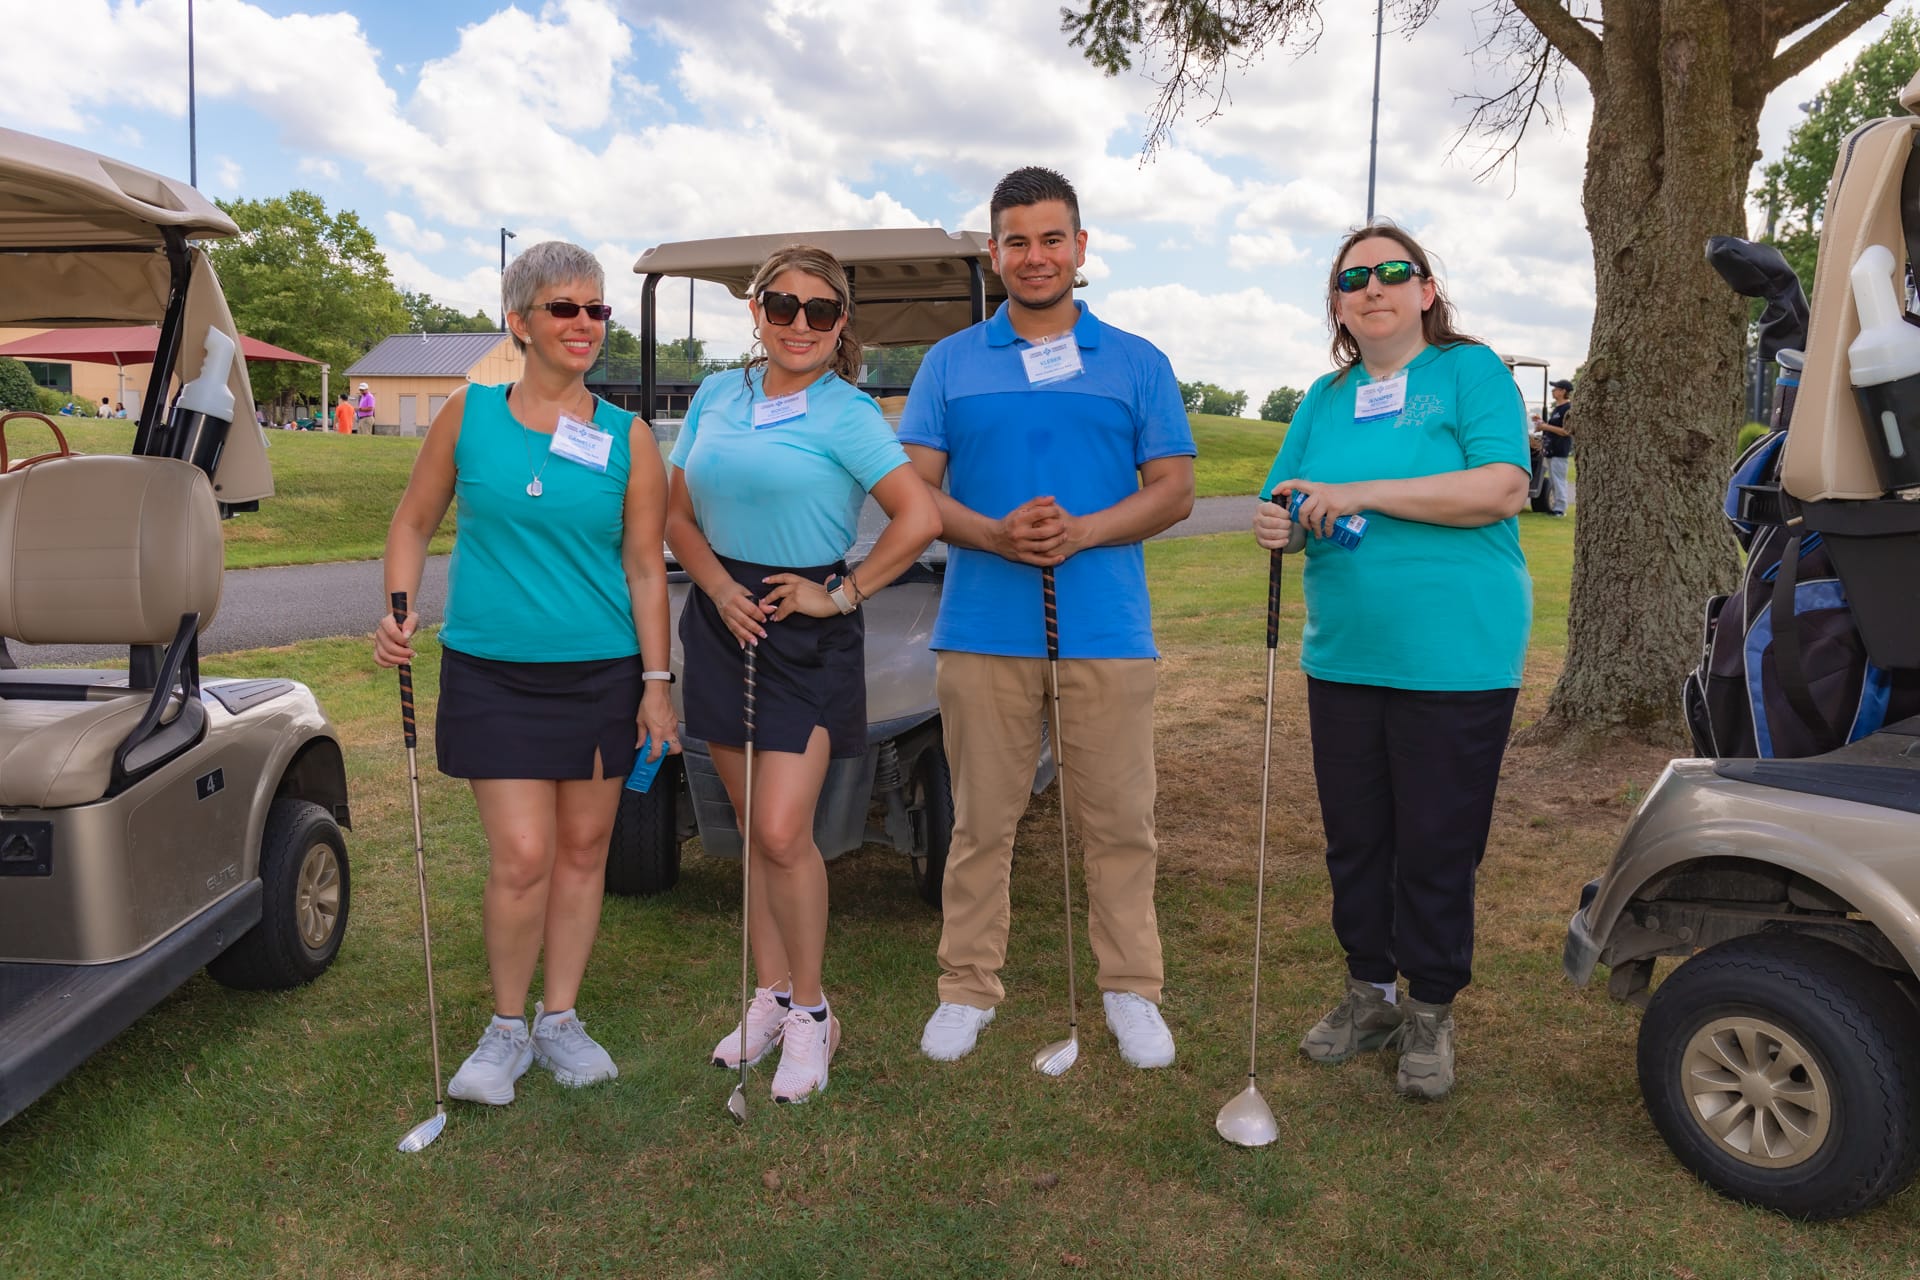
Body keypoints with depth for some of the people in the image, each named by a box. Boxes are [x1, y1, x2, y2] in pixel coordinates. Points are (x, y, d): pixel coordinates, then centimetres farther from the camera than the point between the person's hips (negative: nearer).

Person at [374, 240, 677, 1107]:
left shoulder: (628, 438, 2)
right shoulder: (469, 414, 2)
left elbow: (644, 566, 3)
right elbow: (414, 520, 11)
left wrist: (657, 682, -1)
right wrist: (399, 612, -5)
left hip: (602, 670, 2)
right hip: (492, 670, -1)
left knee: (583, 849, 9)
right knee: (521, 857, -6)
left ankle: (559, 1019, 27)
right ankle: (507, 1027, 17)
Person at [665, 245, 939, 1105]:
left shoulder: (847, 414, -7)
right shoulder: (716, 397, 9)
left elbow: (920, 519, -15)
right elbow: (678, 515, 11)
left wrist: (844, 595, -12)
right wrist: (719, 587, -5)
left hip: (807, 635, -5)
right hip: (723, 622, 5)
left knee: (783, 834, -10)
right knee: (753, 830, 12)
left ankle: (811, 1013, 9)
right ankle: (770, 998, 26)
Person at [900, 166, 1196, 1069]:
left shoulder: (1138, 364, 10)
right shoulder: (950, 363, 11)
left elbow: (1173, 490, 6)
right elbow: (914, 490, 5)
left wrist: (1084, 531, -12)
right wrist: (994, 533, -14)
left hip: (1106, 629, 0)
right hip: (983, 628, 0)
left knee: (1119, 821, 5)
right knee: (982, 820, 6)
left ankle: (1131, 988, 19)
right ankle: (967, 987, 19)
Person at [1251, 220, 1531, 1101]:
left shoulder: (1470, 371, -3)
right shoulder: (1326, 399, 13)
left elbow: (1502, 489, -17)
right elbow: (1283, 499, 14)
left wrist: (1362, 494, -20)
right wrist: (1274, 525, -11)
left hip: (1455, 659, -5)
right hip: (1344, 657, 5)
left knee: (1437, 848, 4)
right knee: (1354, 838, 13)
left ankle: (1430, 1015, 22)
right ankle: (1369, 992, 31)